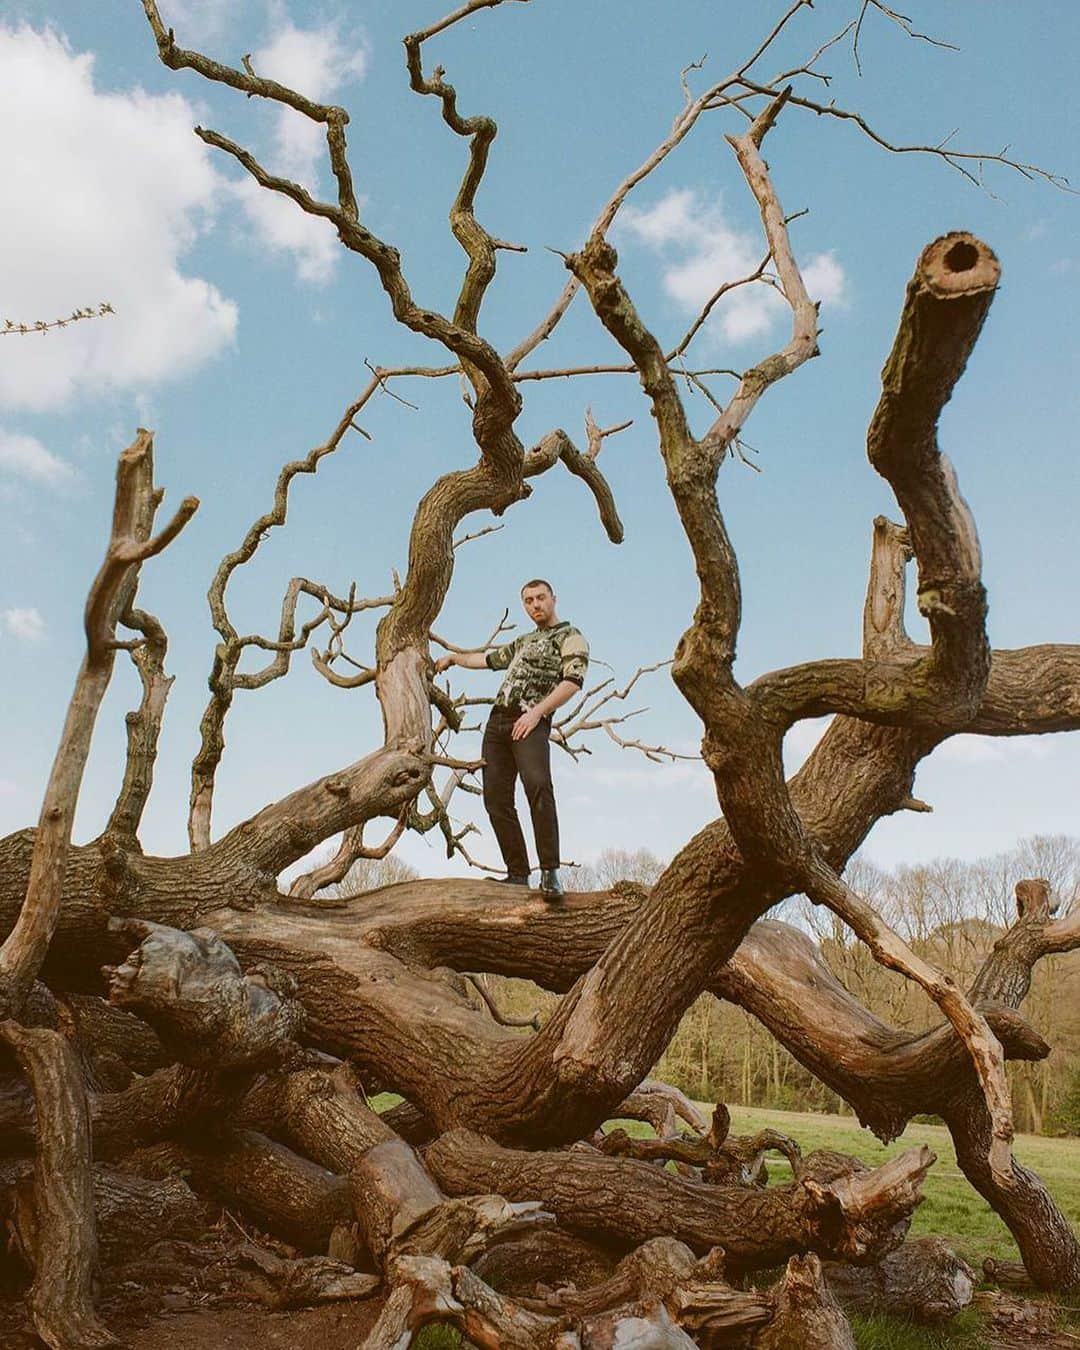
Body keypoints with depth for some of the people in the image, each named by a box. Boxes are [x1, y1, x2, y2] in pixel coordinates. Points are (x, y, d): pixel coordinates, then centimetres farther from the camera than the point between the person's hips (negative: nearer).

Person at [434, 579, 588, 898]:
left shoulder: (571, 637, 7)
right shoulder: (524, 641, 30)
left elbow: (573, 681, -9)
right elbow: (488, 659, 45)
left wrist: (537, 711, -18)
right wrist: (454, 657, 55)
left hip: (531, 723, -8)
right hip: (497, 720, 8)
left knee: (538, 785, -30)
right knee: (496, 798, -3)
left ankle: (550, 872, -29)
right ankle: (518, 874, 0)